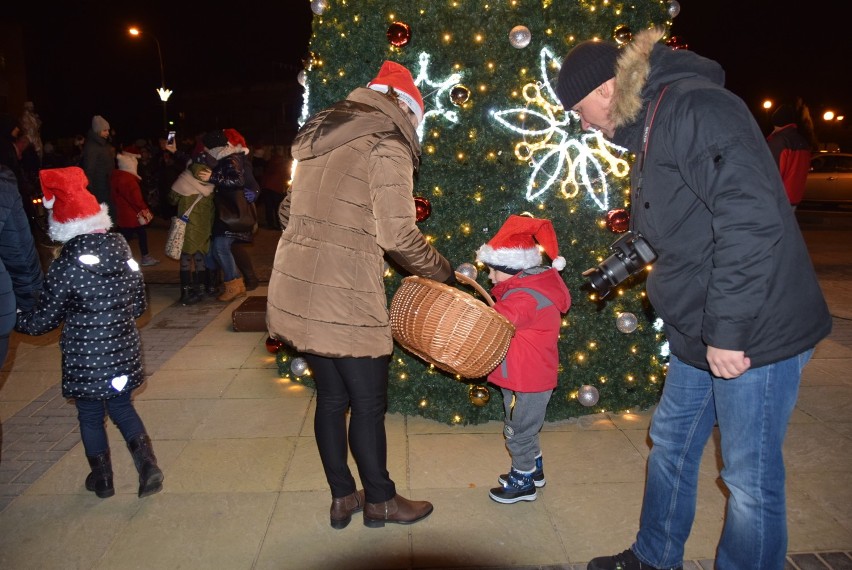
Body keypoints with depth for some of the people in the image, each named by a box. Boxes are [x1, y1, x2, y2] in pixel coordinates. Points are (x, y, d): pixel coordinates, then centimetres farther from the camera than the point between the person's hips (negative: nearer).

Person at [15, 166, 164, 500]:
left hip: (86, 359, -4)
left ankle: (102, 480, 30)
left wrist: (16, 321, 10)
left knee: (90, 416, 15)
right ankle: (148, 468, 9)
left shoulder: (66, 265, -17)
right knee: (121, 407, 21)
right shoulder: (123, 251, -3)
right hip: (125, 350, 4)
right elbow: (139, 305, 6)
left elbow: (42, 321, -9)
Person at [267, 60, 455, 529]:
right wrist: (442, 272, 1)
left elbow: (289, 212, 19)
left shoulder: (321, 138, 17)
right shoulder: (387, 146, -8)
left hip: (294, 291, 8)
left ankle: (342, 498, 33)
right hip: (344, 301, -8)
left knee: (331, 397, 18)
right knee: (368, 403, 9)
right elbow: (399, 236, -14)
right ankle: (380, 502, 27)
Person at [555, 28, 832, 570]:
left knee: (751, 476, 4)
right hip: (699, 332, 10)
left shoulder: (696, 108, -19)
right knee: (672, 442, 21)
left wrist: (727, 330, -24)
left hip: (753, 334, -10)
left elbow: (751, 219, -27)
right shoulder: (652, 127, 13)